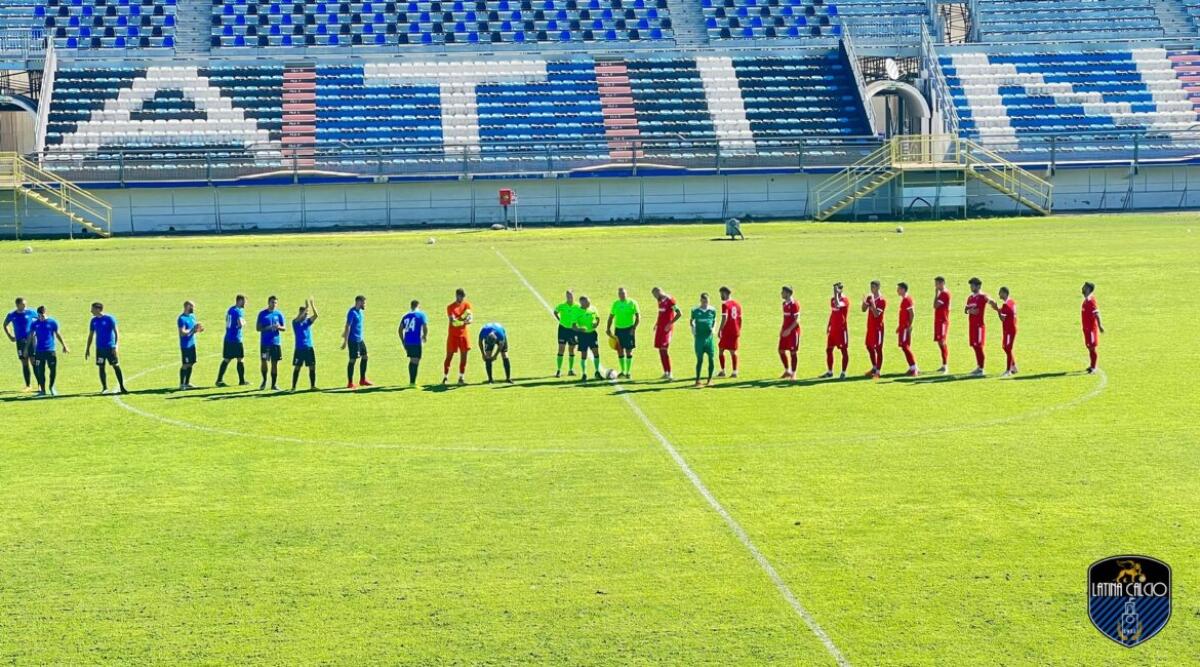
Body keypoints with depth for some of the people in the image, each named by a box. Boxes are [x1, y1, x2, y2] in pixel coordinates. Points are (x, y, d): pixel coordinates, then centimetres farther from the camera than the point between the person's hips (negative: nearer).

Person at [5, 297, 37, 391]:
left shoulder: (30, 313, -3)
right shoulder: (11, 315, 1)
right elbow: (5, 325, 18)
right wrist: (10, 336, 7)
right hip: (20, 341, 2)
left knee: (34, 362, -6)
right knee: (24, 363, 5)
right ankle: (28, 386, 13)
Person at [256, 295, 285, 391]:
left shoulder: (279, 314, 7)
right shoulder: (262, 313, 1)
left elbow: (284, 328, 9)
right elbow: (258, 328, -1)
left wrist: (279, 327, -14)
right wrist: (268, 328, -17)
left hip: (276, 342, 2)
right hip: (264, 342, -2)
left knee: (274, 363, 3)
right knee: (264, 362, -3)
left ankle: (274, 384, 11)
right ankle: (264, 380, 20)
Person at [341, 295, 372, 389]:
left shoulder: (360, 311, 10)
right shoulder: (352, 312, -17)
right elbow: (347, 327, -20)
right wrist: (345, 341, -22)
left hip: (360, 339, 9)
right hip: (353, 340, -9)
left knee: (364, 357, 12)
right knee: (353, 360, -4)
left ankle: (362, 380, 22)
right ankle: (350, 383, 2)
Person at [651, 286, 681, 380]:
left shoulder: (669, 300, -13)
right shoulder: (660, 301, 13)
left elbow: (679, 314, -15)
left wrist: (670, 324, -17)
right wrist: (657, 323, 15)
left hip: (666, 328, -9)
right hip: (660, 327, 9)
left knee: (664, 350, -13)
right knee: (660, 350, 9)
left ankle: (669, 373, -10)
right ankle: (665, 372, 16)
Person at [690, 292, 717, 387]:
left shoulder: (712, 310, 2)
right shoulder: (695, 311, 0)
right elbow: (692, 321, 14)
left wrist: (713, 328, -2)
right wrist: (693, 331, 3)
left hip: (709, 336, 1)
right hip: (699, 337, -1)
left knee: (711, 358, 2)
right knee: (699, 359, -4)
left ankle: (710, 379, 15)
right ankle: (697, 379, 2)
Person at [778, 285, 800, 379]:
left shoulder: (794, 304, -14)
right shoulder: (784, 304, 12)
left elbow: (797, 320, -17)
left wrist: (789, 330, -22)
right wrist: (782, 328, 13)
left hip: (793, 331, -8)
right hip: (785, 331, 8)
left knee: (793, 352, -2)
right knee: (781, 350, 7)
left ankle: (793, 373, 6)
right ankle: (787, 371, 20)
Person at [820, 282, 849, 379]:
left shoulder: (845, 300, -14)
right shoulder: (832, 299, 11)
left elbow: (837, 305, -36)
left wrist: (836, 294, -28)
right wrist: (828, 325, 19)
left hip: (842, 329, -8)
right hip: (833, 329, 8)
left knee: (844, 350, -1)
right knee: (828, 350, 10)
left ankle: (843, 373, 3)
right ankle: (829, 372, 21)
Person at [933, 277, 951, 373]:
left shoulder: (945, 294, -13)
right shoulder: (941, 294, 17)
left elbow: (935, 305, -18)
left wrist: (936, 294, -12)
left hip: (943, 321, -10)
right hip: (939, 321, 10)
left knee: (942, 342, -13)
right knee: (940, 343, 11)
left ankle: (945, 366, -15)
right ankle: (944, 365, 15)